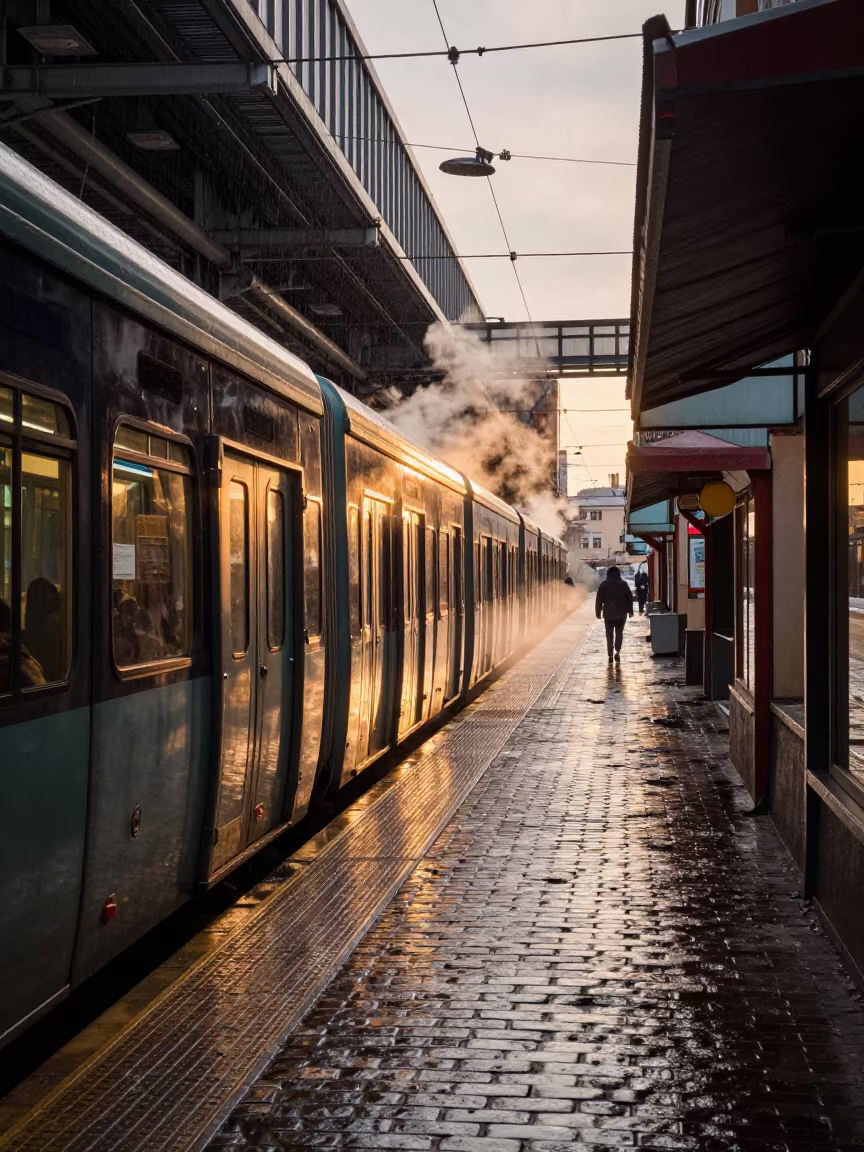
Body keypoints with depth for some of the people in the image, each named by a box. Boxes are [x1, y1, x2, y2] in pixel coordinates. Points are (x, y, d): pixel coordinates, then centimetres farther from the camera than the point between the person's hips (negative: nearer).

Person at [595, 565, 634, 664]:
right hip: (621, 613, 1)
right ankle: (618, 651, -7)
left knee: (609, 634, 6)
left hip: (608, 613, 0)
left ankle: (610, 655, 1)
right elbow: (630, 597, 1)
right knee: (619, 632, 11)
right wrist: (630, 610, 8)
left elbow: (599, 599, -2)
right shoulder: (623, 583, 1)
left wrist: (598, 612, 4)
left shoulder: (604, 584, 0)